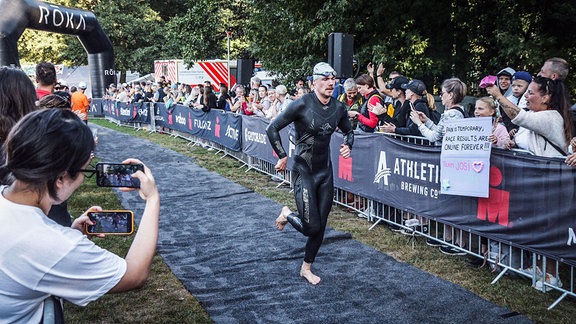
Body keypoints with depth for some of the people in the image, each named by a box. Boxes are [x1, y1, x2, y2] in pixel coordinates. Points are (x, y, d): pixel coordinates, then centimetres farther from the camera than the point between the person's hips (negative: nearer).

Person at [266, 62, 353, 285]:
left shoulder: (338, 108, 0)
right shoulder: (302, 104, -16)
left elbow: (349, 131, 19)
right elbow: (272, 129, -12)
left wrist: (348, 145, -2)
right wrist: (282, 157, -12)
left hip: (325, 171, 6)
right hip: (304, 172, -5)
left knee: (321, 225, 10)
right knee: (311, 227, -8)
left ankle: (306, 268, 29)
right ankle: (287, 214, 26)